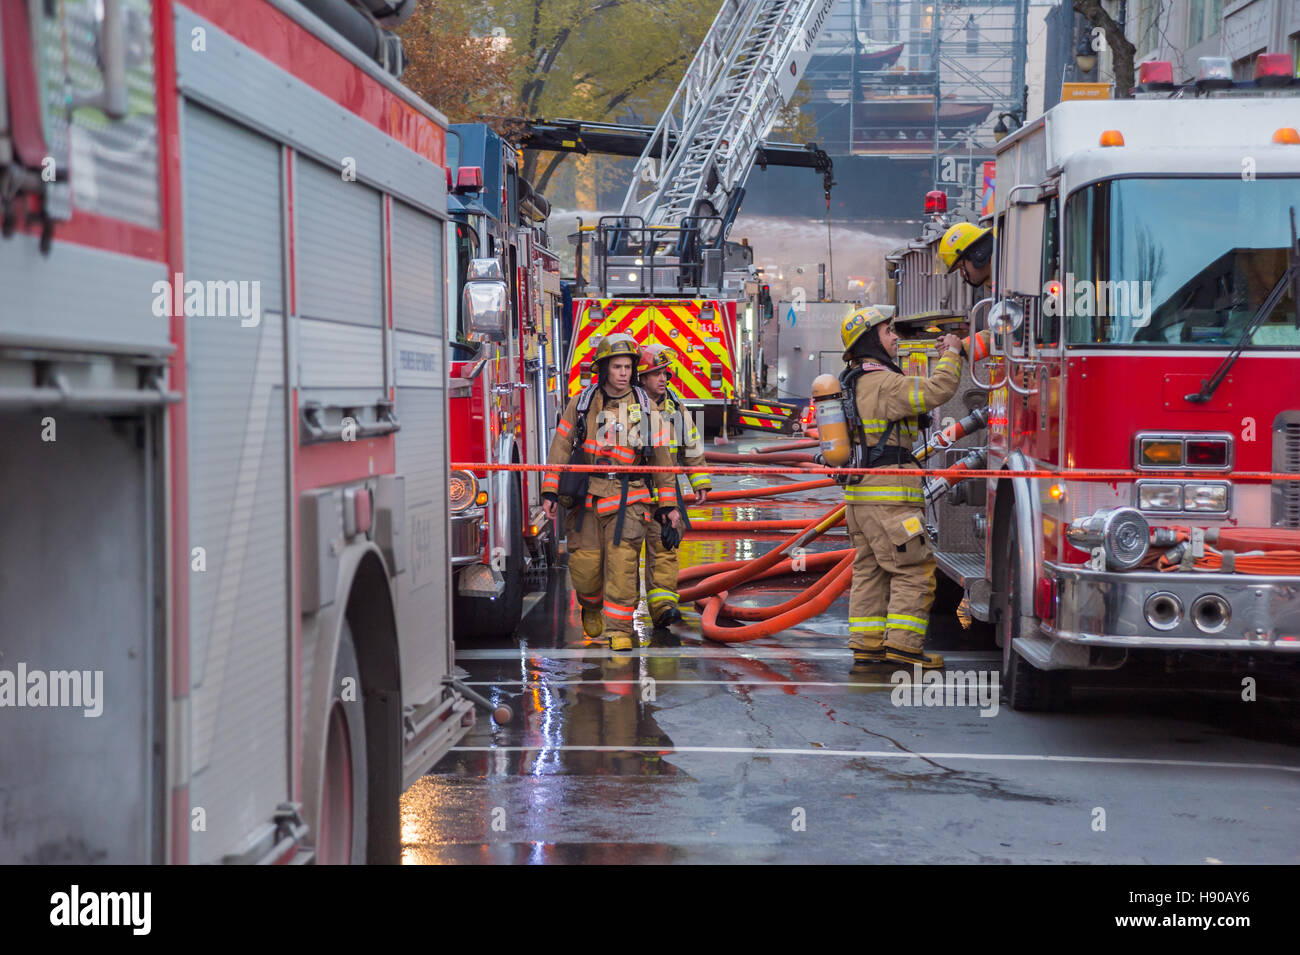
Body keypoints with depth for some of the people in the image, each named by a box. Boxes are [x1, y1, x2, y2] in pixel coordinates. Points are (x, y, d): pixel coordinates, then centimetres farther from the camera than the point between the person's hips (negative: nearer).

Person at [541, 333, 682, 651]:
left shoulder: (644, 406, 6)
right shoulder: (581, 402, 6)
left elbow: (661, 457, 9)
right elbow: (561, 447, 6)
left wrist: (668, 504, 6)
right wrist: (550, 492, -1)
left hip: (627, 498, -1)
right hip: (587, 496, 1)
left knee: (622, 562, -12)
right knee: (584, 564, 0)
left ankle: (619, 628, -5)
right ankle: (592, 605, 31)